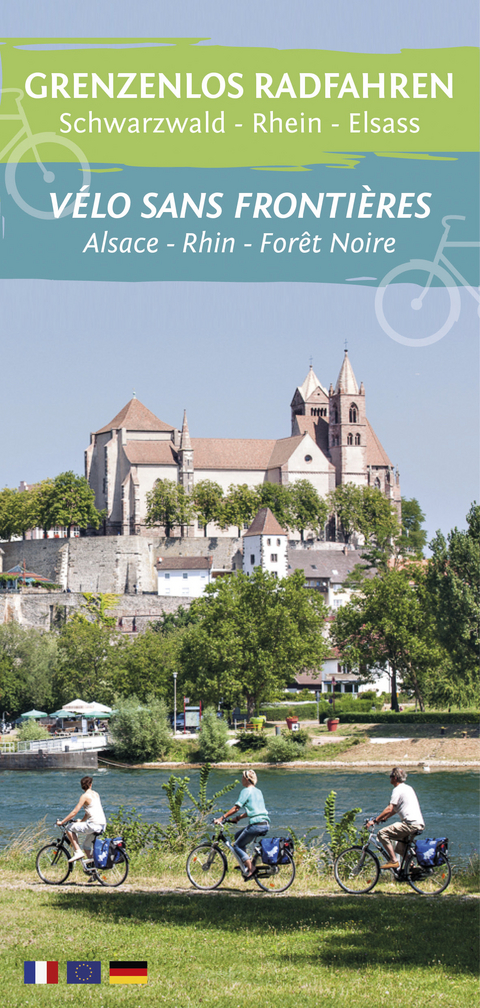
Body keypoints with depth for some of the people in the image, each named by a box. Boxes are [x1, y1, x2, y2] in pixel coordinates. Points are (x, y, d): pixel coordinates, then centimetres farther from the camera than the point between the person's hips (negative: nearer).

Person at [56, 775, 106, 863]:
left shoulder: (85, 796, -7)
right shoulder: (96, 794, 15)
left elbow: (74, 812, -9)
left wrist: (62, 822, -3)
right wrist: (82, 821, 34)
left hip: (94, 825, -8)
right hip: (103, 825, 8)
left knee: (70, 829, 2)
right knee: (87, 845, 23)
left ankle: (78, 852, -5)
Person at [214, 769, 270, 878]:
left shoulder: (246, 791, -5)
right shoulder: (258, 791, 21)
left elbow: (236, 807, -11)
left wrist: (222, 818, -9)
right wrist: (238, 818, 26)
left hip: (256, 824, -9)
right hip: (265, 824, 9)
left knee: (237, 846, 3)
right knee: (238, 836, 23)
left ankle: (250, 868, -10)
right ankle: (246, 863, 16)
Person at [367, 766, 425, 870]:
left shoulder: (398, 790, -8)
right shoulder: (408, 788, 22)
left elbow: (390, 809, -16)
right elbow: (395, 809, 29)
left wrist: (375, 820, -13)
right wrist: (384, 818, 26)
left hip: (410, 824, -10)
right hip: (420, 824, 10)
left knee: (382, 834, -11)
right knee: (399, 846, 26)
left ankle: (393, 861, -14)